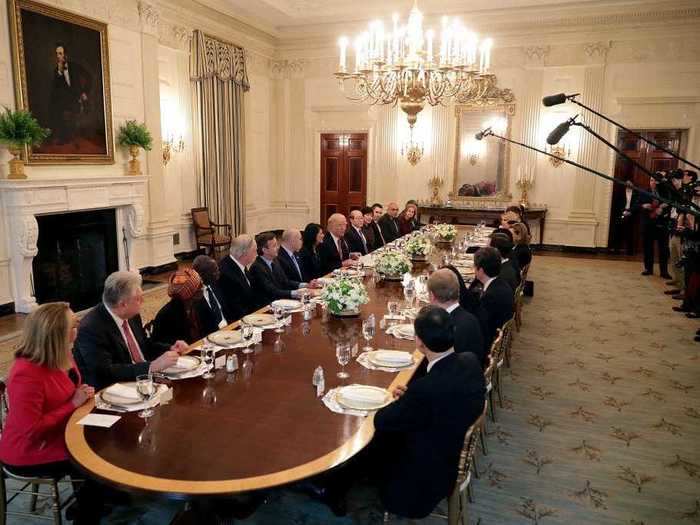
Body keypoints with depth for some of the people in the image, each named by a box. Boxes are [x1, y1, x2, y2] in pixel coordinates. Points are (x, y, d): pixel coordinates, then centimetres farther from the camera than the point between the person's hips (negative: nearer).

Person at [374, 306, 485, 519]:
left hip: (427, 477, -7)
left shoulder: (425, 389, -39)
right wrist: (409, 397, -5)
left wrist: (401, 401, -4)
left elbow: (381, 421, -22)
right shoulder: (470, 361, -17)